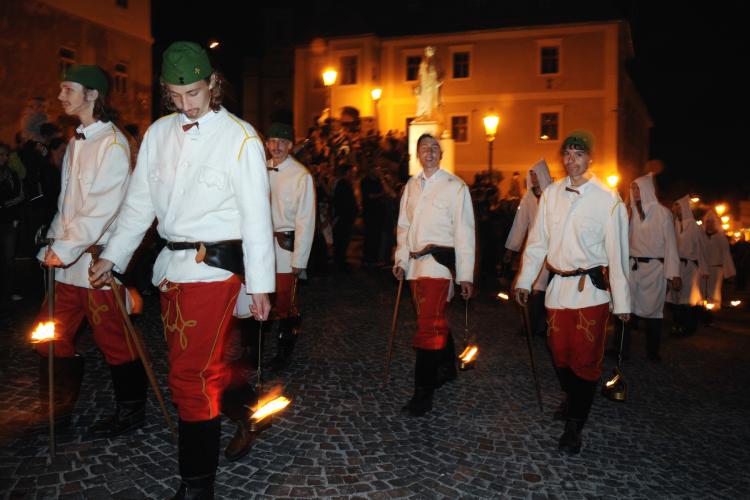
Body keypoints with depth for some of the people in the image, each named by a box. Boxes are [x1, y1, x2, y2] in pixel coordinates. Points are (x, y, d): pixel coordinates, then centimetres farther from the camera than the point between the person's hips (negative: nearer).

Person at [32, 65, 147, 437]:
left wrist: (65, 248, -21)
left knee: (113, 340, 2)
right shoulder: (76, 142, 15)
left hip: (97, 260, -8)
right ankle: (56, 413, 29)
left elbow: (103, 208, -19)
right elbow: (66, 203, 18)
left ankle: (131, 412, 19)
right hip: (68, 261, 9)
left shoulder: (112, 144, -11)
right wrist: (52, 247, 13)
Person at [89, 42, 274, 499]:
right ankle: (244, 417, 43)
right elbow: (140, 201, 15)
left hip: (214, 267, -6)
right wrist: (113, 256, 11)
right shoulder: (159, 133, 10)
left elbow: (256, 216, -8)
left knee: (190, 374, -6)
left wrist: (260, 284, -9)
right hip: (172, 264, 6)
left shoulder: (240, 137, -7)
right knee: (205, 363, 17)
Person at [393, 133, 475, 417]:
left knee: (428, 325, -12)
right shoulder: (411, 185, 12)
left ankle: (423, 394, -5)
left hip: (439, 260, -6)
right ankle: (446, 368, 39)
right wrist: (401, 260, 5)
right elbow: (403, 226, 16)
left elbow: (464, 232, -5)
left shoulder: (454, 186, -3)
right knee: (435, 320, 19)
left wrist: (466, 275, -7)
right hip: (415, 261, 6)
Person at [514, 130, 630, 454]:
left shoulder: (607, 199, -9)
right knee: (559, 352, 15)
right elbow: (537, 241, 8)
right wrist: (524, 280, 7)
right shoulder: (551, 193, 3)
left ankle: (574, 425, 13)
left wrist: (622, 301, -7)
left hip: (592, 288, -4)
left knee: (586, 358, 0)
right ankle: (572, 400, 41)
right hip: (558, 285, 4)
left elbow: (616, 252, -8)